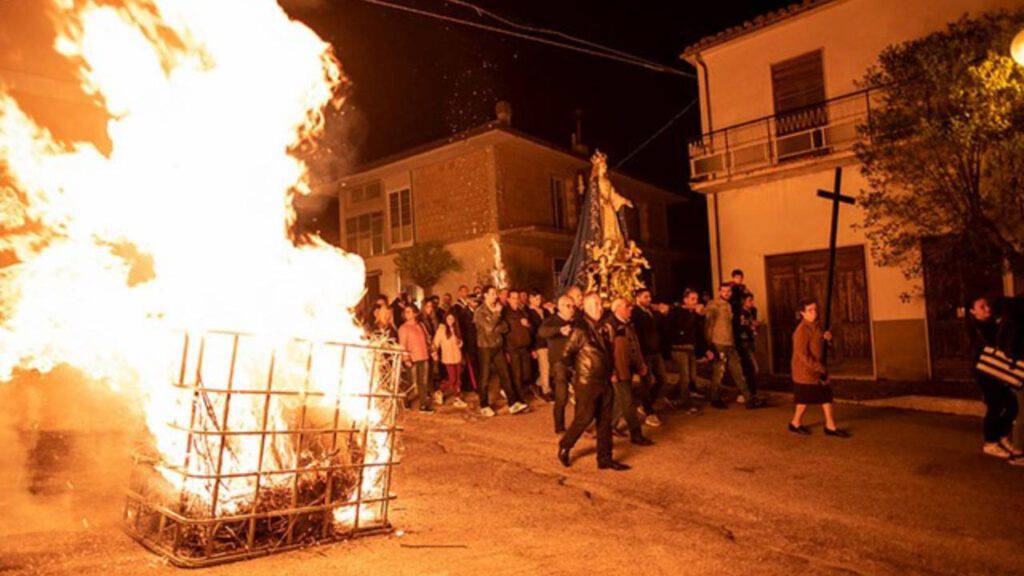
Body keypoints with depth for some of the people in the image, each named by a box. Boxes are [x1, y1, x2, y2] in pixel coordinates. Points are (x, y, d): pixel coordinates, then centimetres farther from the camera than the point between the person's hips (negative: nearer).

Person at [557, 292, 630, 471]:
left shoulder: (604, 328, 8)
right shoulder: (580, 329, -14)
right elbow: (567, 355, -13)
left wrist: (610, 372, 12)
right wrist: (578, 370, -3)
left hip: (605, 382, 7)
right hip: (587, 383, -7)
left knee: (605, 421, 10)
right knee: (584, 418, 1)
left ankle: (605, 458, 19)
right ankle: (564, 447, 23)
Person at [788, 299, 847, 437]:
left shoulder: (815, 327, 7)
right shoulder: (802, 330, -20)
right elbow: (802, 355, -23)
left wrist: (826, 338, -2)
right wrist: (818, 368, -21)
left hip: (817, 368, 8)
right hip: (805, 370, -8)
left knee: (826, 395, 7)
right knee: (805, 398, 4)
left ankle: (830, 426, 13)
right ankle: (795, 423, 23)